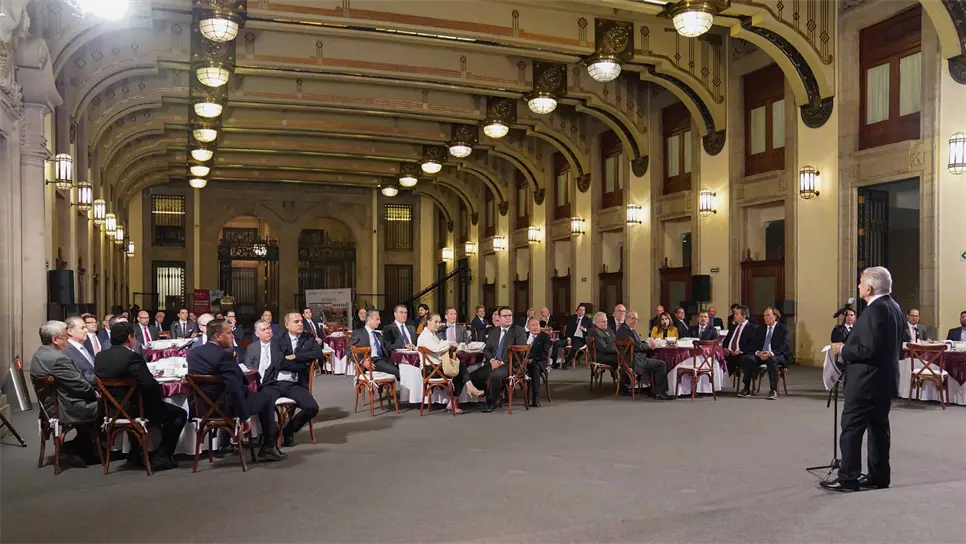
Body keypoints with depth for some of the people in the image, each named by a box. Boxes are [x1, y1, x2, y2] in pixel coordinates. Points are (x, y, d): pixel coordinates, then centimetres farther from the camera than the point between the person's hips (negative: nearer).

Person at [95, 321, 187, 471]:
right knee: (179, 414, 8)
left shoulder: (100, 356, 0)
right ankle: (160, 457, 6)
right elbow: (151, 384, -28)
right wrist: (161, 393, -7)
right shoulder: (132, 357, -23)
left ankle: (135, 454, 38)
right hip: (134, 410, -8)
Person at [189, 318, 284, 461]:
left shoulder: (193, 353, 4)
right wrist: (245, 417, -16)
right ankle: (269, 447, 15)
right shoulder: (224, 355, -21)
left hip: (200, 407, 8)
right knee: (267, 398, 12)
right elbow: (234, 389, -25)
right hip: (222, 407, -8)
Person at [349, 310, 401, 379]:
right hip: (372, 361, -6)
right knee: (396, 371, -33)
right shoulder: (358, 333, 11)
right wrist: (362, 361, -13)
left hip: (383, 360, 6)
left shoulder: (379, 334, 31)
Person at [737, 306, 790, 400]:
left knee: (771, 360, -39)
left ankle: (773, 390, -32)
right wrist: (757, 352, -11)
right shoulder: (759, 329, 18)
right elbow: (754, 344, 12)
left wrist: (771, 353, -24)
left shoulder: (782, 329, 4)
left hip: (777, 355, -4)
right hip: (760, 355, 4)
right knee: (748, 359, -27)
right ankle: (747, 389, -22)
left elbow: (783, 346, -7)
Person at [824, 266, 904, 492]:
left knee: (851, 429, -4)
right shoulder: (893, 306, 11)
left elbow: (868, 350, -26)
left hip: (867, 381, -10)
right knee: (879, 428, 14)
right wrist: (848, 347, 16)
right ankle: (879, 476, 21)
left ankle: (848, 479, 0)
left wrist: (843, 350, -12)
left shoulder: (875, 310, -21)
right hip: (884, 379, 10)